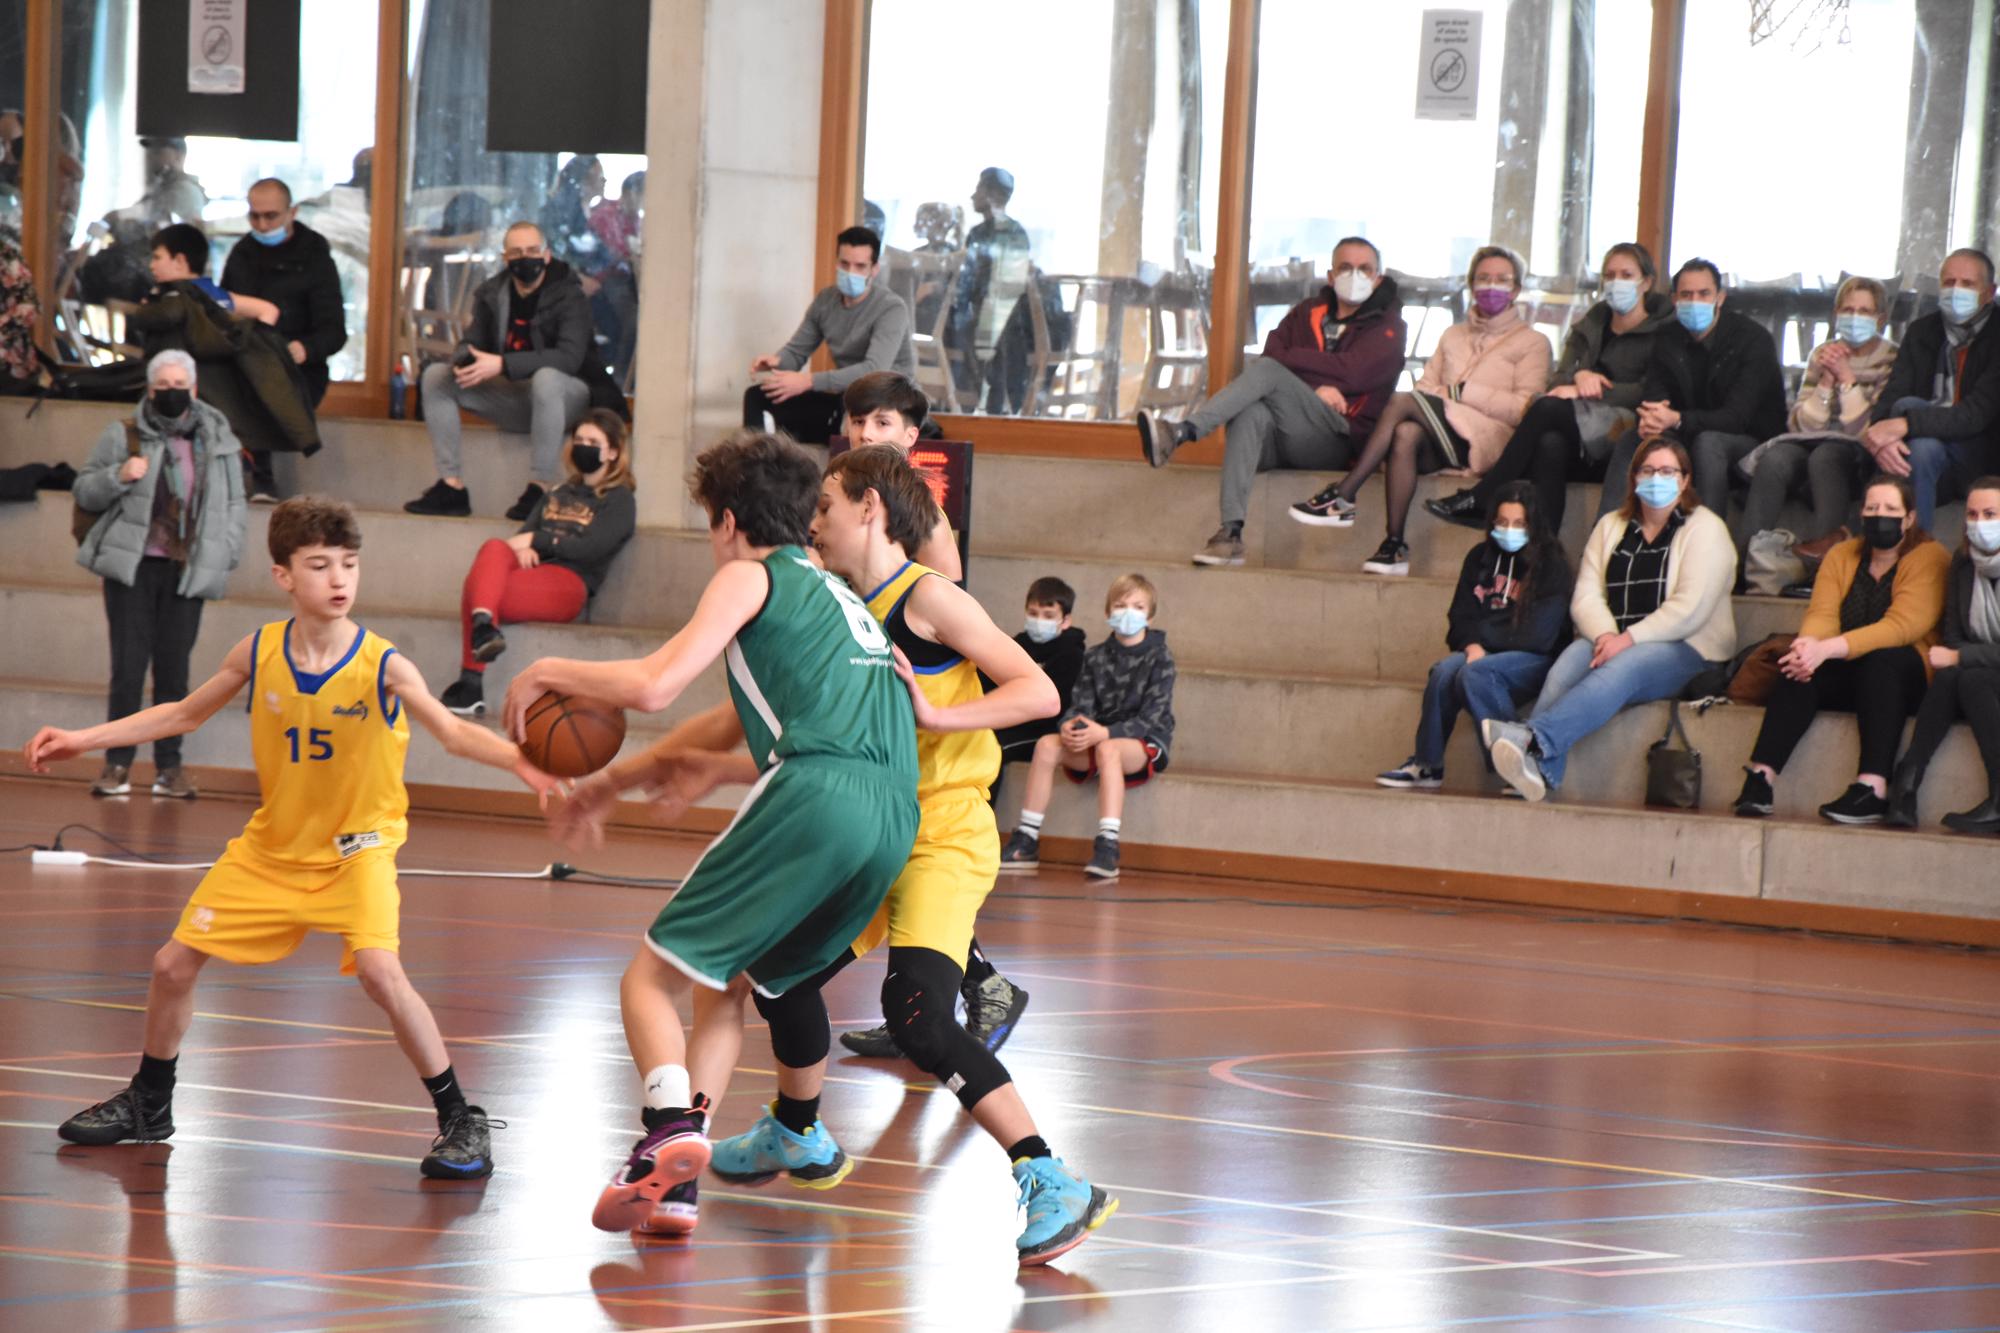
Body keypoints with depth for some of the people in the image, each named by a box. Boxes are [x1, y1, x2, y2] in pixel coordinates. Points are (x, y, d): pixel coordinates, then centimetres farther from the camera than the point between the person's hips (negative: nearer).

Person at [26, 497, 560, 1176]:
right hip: (273, 845, 4)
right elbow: (183, 714, 6)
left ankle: (461, 1122, -14)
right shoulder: (259, 654, -10)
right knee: (173, 963, 6)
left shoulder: (382, 666, -21)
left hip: (357, 846, -4)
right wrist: (84, 739, 1)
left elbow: (455, 733, -29)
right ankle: (148, 1106, 31)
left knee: (379, 969, -28)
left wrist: (519, 760, -49)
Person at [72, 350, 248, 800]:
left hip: (188, 572, 1)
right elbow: (84, 492, 6)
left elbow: (235, 505, 17)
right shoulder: (124, 436, 4)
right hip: (132, 567, -1)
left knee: (174, 671, 1)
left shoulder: (217, 441, 10)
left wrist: (225, 553, 4)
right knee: (128, 666, -5)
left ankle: (169, 766, 8)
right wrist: (118, 476, -14)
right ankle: (117, 763, 1)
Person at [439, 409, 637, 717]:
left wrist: (535, 540, -4)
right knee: (496, 548, -31)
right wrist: (522, 549, -5)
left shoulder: (619, 501, 12)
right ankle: (483, 624, -53)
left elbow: (590, 548, -4)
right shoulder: (558, 495, 31)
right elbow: (525, 535, 20)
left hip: (568, 582, -5)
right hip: (530, 573, 5)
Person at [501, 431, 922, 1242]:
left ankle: (672, 1127, -24)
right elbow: (733, 725, 43)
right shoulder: (835, 598, 35)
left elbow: (654, 686, -4)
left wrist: (550, 673, 13)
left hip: (815, 795, -7)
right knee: (721, 986, 19)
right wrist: (619, 780, 49)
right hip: (894, 817, 8)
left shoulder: (752, 576, 9)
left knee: (650, 977, 2)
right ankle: (675, 1189, 5)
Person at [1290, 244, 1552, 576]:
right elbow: (1426, 387, 17)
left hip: (1488, 440, -4)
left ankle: (1344, 496, -30)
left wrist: (1462, 393, -6)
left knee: (1403, 402, -27)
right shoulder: (1454, 337, 31)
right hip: (1441, 442, 4)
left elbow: (1523, 409, -2)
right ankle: (1393, 546, -39)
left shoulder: (1532, 343, 13)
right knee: (1406, 433, -33)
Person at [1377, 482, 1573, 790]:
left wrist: (1481, 635, -6)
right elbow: (1460, 619, 12)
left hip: (1533, 660, -5)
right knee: (1446, 670, -28)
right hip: (1480, 652, 5)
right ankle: (1426, 765, -22)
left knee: (1475, 673, -34)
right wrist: (1472, 645, -9)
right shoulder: (1480, 558, 13)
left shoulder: (1551, 565, -3)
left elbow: (1537, 635, -10)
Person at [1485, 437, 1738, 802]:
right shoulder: (1611, 527, 19)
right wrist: (1605, 635, -13)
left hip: (1685, 651, -4)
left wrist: (1628, 639, -18)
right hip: (1613, 644, 4)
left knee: (1620, 669, -37)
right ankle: (1539, 772, -51)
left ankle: (1534, 737, -57)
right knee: (1570, 661, -30)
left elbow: (1691, 609, -10)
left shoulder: (1704, 529, 3)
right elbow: (1586, 597, 9)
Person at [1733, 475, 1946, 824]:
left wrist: (1829, 649, -32)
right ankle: (1761, 777, -37)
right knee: (1801, 666, -26)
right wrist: (1809, 644, -30)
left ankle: (1873, 790, -47)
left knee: (1882, 659, -37)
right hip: (1849, 677, 4)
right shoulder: (1841, 556, 11)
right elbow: (1822, 613, -3)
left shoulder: (1929, 558, -7)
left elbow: (1903, 626, -21)